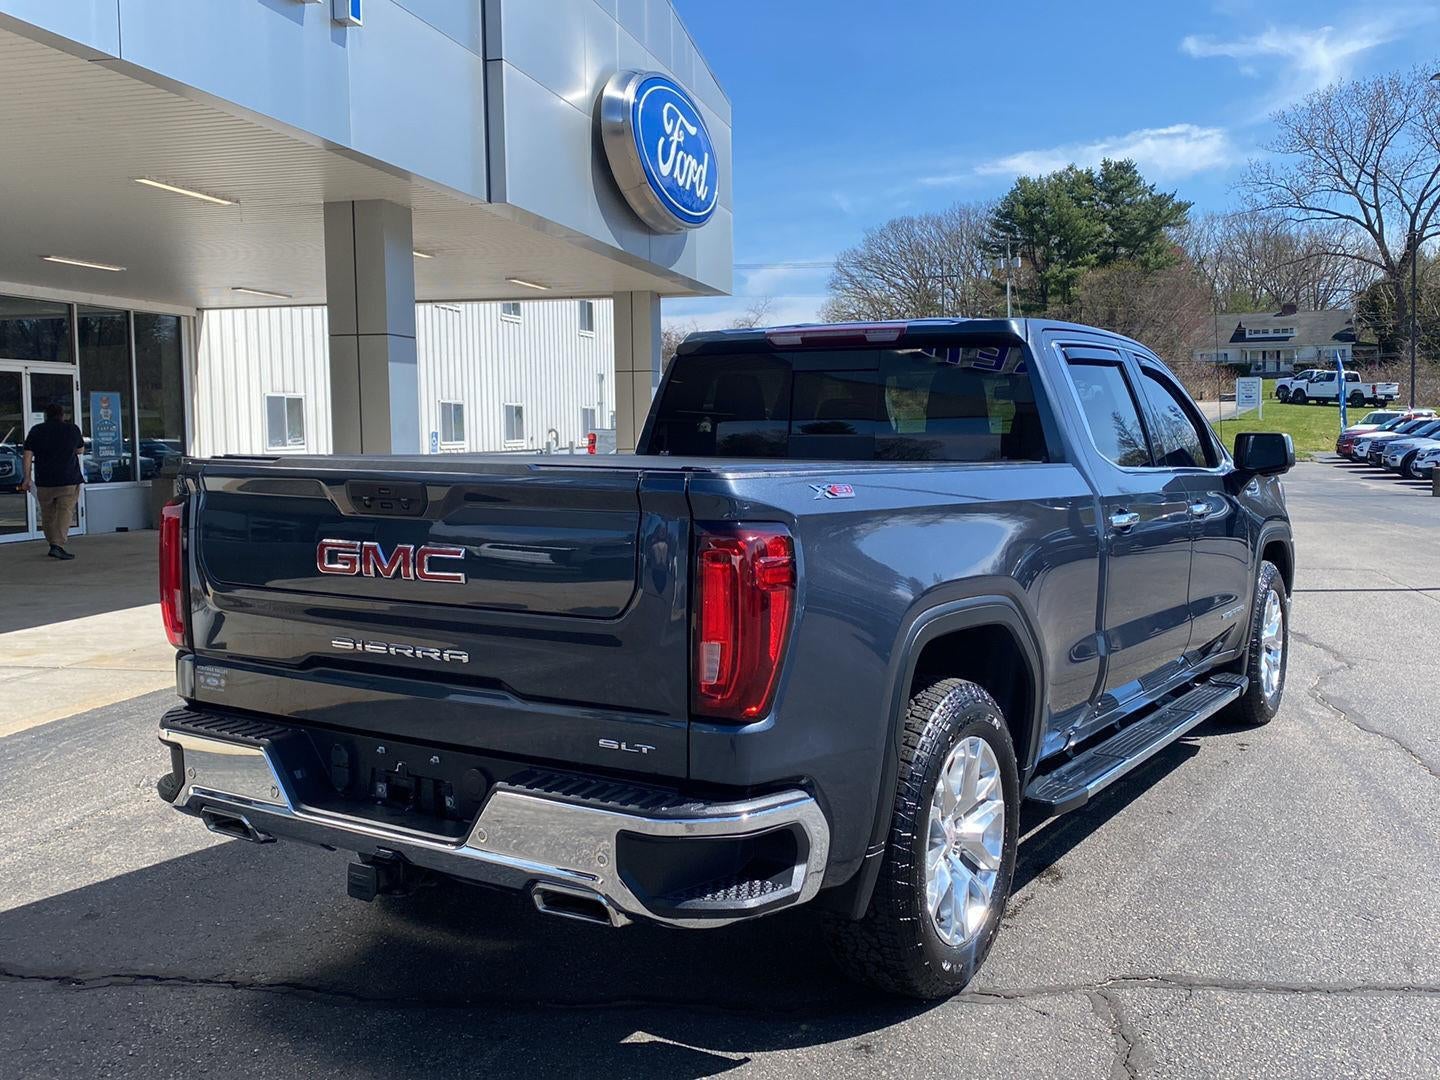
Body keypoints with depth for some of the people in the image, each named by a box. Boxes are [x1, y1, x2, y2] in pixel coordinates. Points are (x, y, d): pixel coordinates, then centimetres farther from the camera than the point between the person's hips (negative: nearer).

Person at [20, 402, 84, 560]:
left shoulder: (36, 430, 3)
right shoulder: (72, 429, 1)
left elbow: (28, 454, 0)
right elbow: (80, 450, 16)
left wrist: (27, 477, 3)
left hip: (44, 481, 2)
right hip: (69, 481, -2)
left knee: (47, 515, 13)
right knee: (65, 513, -5)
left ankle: (54, 545, 21)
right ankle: (58, 546, -18)